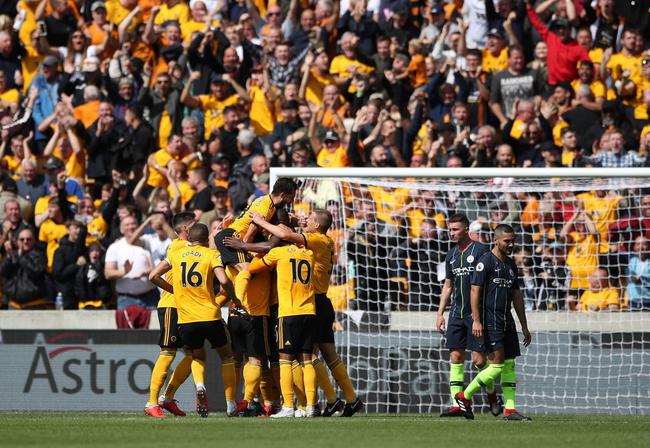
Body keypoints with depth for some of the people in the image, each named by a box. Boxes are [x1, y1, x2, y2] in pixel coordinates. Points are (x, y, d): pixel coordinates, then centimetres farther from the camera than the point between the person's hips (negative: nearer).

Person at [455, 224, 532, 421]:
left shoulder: (511, 264, 16)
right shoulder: (486, 261, -8)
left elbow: (517, 296, 21)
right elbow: (475, 290, -14)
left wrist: (524, 327, 21)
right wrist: (476, 320, -21)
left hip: (507, 320, 8)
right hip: (490, 321, -8)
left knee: (509, 365, 3)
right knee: (497, 365, -11)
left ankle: (510, 409, 2)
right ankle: (464, 396, 2)